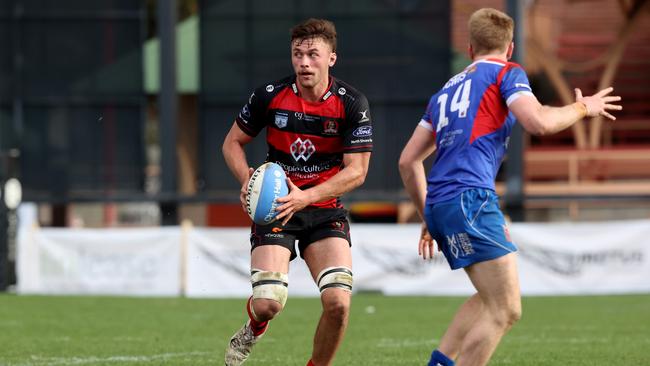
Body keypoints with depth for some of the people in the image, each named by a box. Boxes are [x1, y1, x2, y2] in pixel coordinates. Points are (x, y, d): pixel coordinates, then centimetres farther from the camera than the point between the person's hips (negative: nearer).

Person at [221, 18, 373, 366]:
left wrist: (305, 197, -25)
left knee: (338, 302, -18)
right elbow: (232, 142, 6)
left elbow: (356, 171, -12)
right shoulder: (270, 95, -7)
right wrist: (247, 179, -15)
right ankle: (253, 330, 24)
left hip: (325, 209, 0)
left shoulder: (351, 104, -10)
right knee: (268, 304, -16)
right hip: (274, 207, 0)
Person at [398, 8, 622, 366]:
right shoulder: (506, 73, 6)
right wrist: (582, 108, 7)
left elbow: (407, 161, 25)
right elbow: (538, 122, -11)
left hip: (438, 203, 8)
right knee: (505, 310, -9)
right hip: (469, 198, -8)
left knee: (491, 299, 19)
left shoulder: (447, 90, 26)